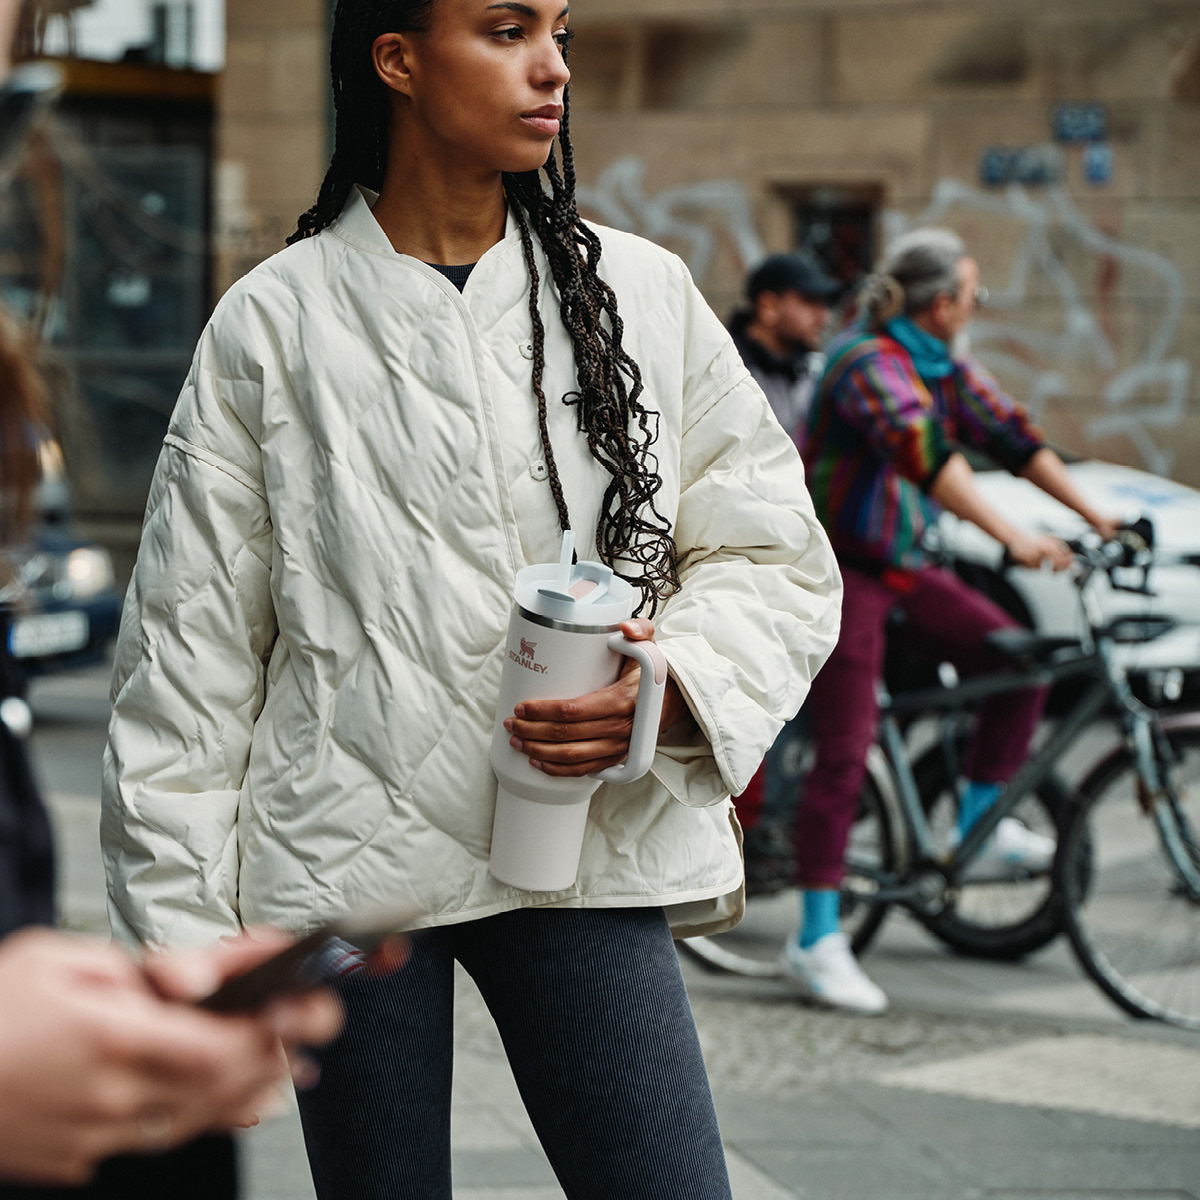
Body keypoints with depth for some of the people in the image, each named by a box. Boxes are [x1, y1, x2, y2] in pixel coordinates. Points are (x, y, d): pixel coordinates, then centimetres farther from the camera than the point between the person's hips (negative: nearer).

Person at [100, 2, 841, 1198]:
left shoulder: (643, 292, 6)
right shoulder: (273, 322, 1)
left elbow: (777, 559, 9)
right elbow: (190, 657, 3)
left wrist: (674, 686, -12)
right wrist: (183, 935, 0)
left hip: (586, 855, 1)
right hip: (349, 860, -1)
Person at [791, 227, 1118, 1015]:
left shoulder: (945, 367, 7)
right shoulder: (870, 365, -22)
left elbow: (1012, 434, 8)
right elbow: (924, 453, -36)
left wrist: (1094, 517, 2)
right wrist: (1011, 537, -45)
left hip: (902, 563, 9)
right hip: (840, 569, -9)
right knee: (846, 751, -12)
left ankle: (982, 822, 16)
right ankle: (817, 942, -8)